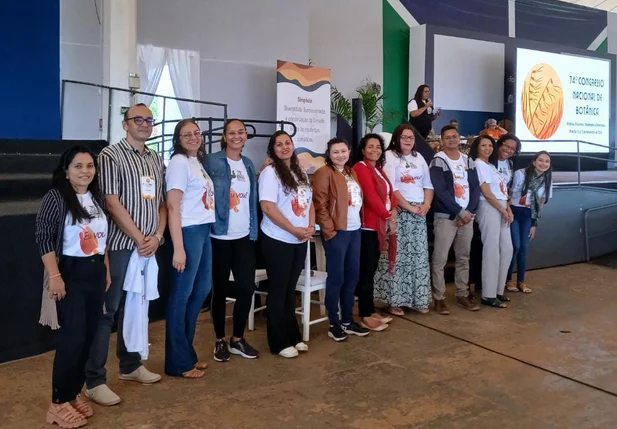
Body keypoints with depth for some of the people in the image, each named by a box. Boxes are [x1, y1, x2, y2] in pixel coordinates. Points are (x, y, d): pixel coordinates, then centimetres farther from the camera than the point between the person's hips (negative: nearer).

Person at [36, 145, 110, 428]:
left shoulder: (98, 198, 9)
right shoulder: (56, 197, -11)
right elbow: (43, 239, -14)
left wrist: (106, 270, 15)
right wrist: (54, 276, -18)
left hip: (95, 272, 7)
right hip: (70, 272, -6)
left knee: (88, 336, 10)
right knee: (72, 338, -6)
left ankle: (74, 393, 25)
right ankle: (60, 402, 9)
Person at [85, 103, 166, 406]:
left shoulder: (156, 159, 14)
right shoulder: (111, 155, -6)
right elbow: (112, 202, -13)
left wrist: (156, 236, -2)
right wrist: (139, 238, -12)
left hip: (149, 246, 6)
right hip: (120, 245, -6)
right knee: (107, 310, -1)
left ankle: (130, 365, 30)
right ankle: (95, 380, 7)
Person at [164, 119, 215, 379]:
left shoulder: (198, 161, 16)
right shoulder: (179, 162, -9)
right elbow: (173, 207, -16)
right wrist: (178, 248, -20)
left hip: (204, 231, 10)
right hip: (189, 232, -9)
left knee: (202, 289, 16)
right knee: (181, 295, -1)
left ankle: (186, 353, 30)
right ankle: (178, 362, 12)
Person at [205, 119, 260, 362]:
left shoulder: (248, 165, 12)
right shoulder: (213, 162, -4)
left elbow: (252, 199, 14)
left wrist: (254, 230, 8)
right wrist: (208, 225, -14)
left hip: (244, 235, 4)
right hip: (220, 235, -4)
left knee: (246, 287, 3)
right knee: (221, 289, 7)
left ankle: (237, 339, 20)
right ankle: (220, 340, 22)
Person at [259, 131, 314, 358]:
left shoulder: (301, 173, 13)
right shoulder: (270, 172, -10)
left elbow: (309, 202, 16)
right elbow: (267, 207, -19)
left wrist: (311, 226, -3)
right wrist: (294, 230, -18)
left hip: (300, 241, 7)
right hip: (278, 241, -7)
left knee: (290, 289, 15)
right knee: (278, 291, 2)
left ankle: (293, 336, 26)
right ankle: (279, 342, 13)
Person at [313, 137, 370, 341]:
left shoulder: (351, 172, 16)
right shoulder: (324, 173, -8)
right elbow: (320, 206, -14)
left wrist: (358, 221, 13)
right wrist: (330, 231, -16)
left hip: (355, 230, 8)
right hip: (337, 231, -8)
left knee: (352, 276, 12)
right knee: (336, 278, -1)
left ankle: (348, 321, 24)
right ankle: (334, 324, 11)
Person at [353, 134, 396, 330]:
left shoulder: (379, 169, 19)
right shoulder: (361, 168, -10)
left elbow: (390, 192, 14)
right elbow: (371, 196, -18)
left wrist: (393, 212, -4)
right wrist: (388, 216, -12)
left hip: (381, 224, 9)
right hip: (368, 225, -9)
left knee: (372, 269, 12)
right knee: (367, 270, -5)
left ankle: (370, 310, 19)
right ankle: (366, 315, 1)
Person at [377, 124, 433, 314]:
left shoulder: (419, 157, 15)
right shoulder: (389, 156, -3)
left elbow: (428, 185, 14)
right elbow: (391, 188, -12)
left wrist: (426, 205, -3)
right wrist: (410, 207, -12)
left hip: (420, 212, 6)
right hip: (398, 212, -5)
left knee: (419, 256, 6)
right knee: (397, 256, -5)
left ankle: (418, 299, 15)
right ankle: (395, 300, 3)